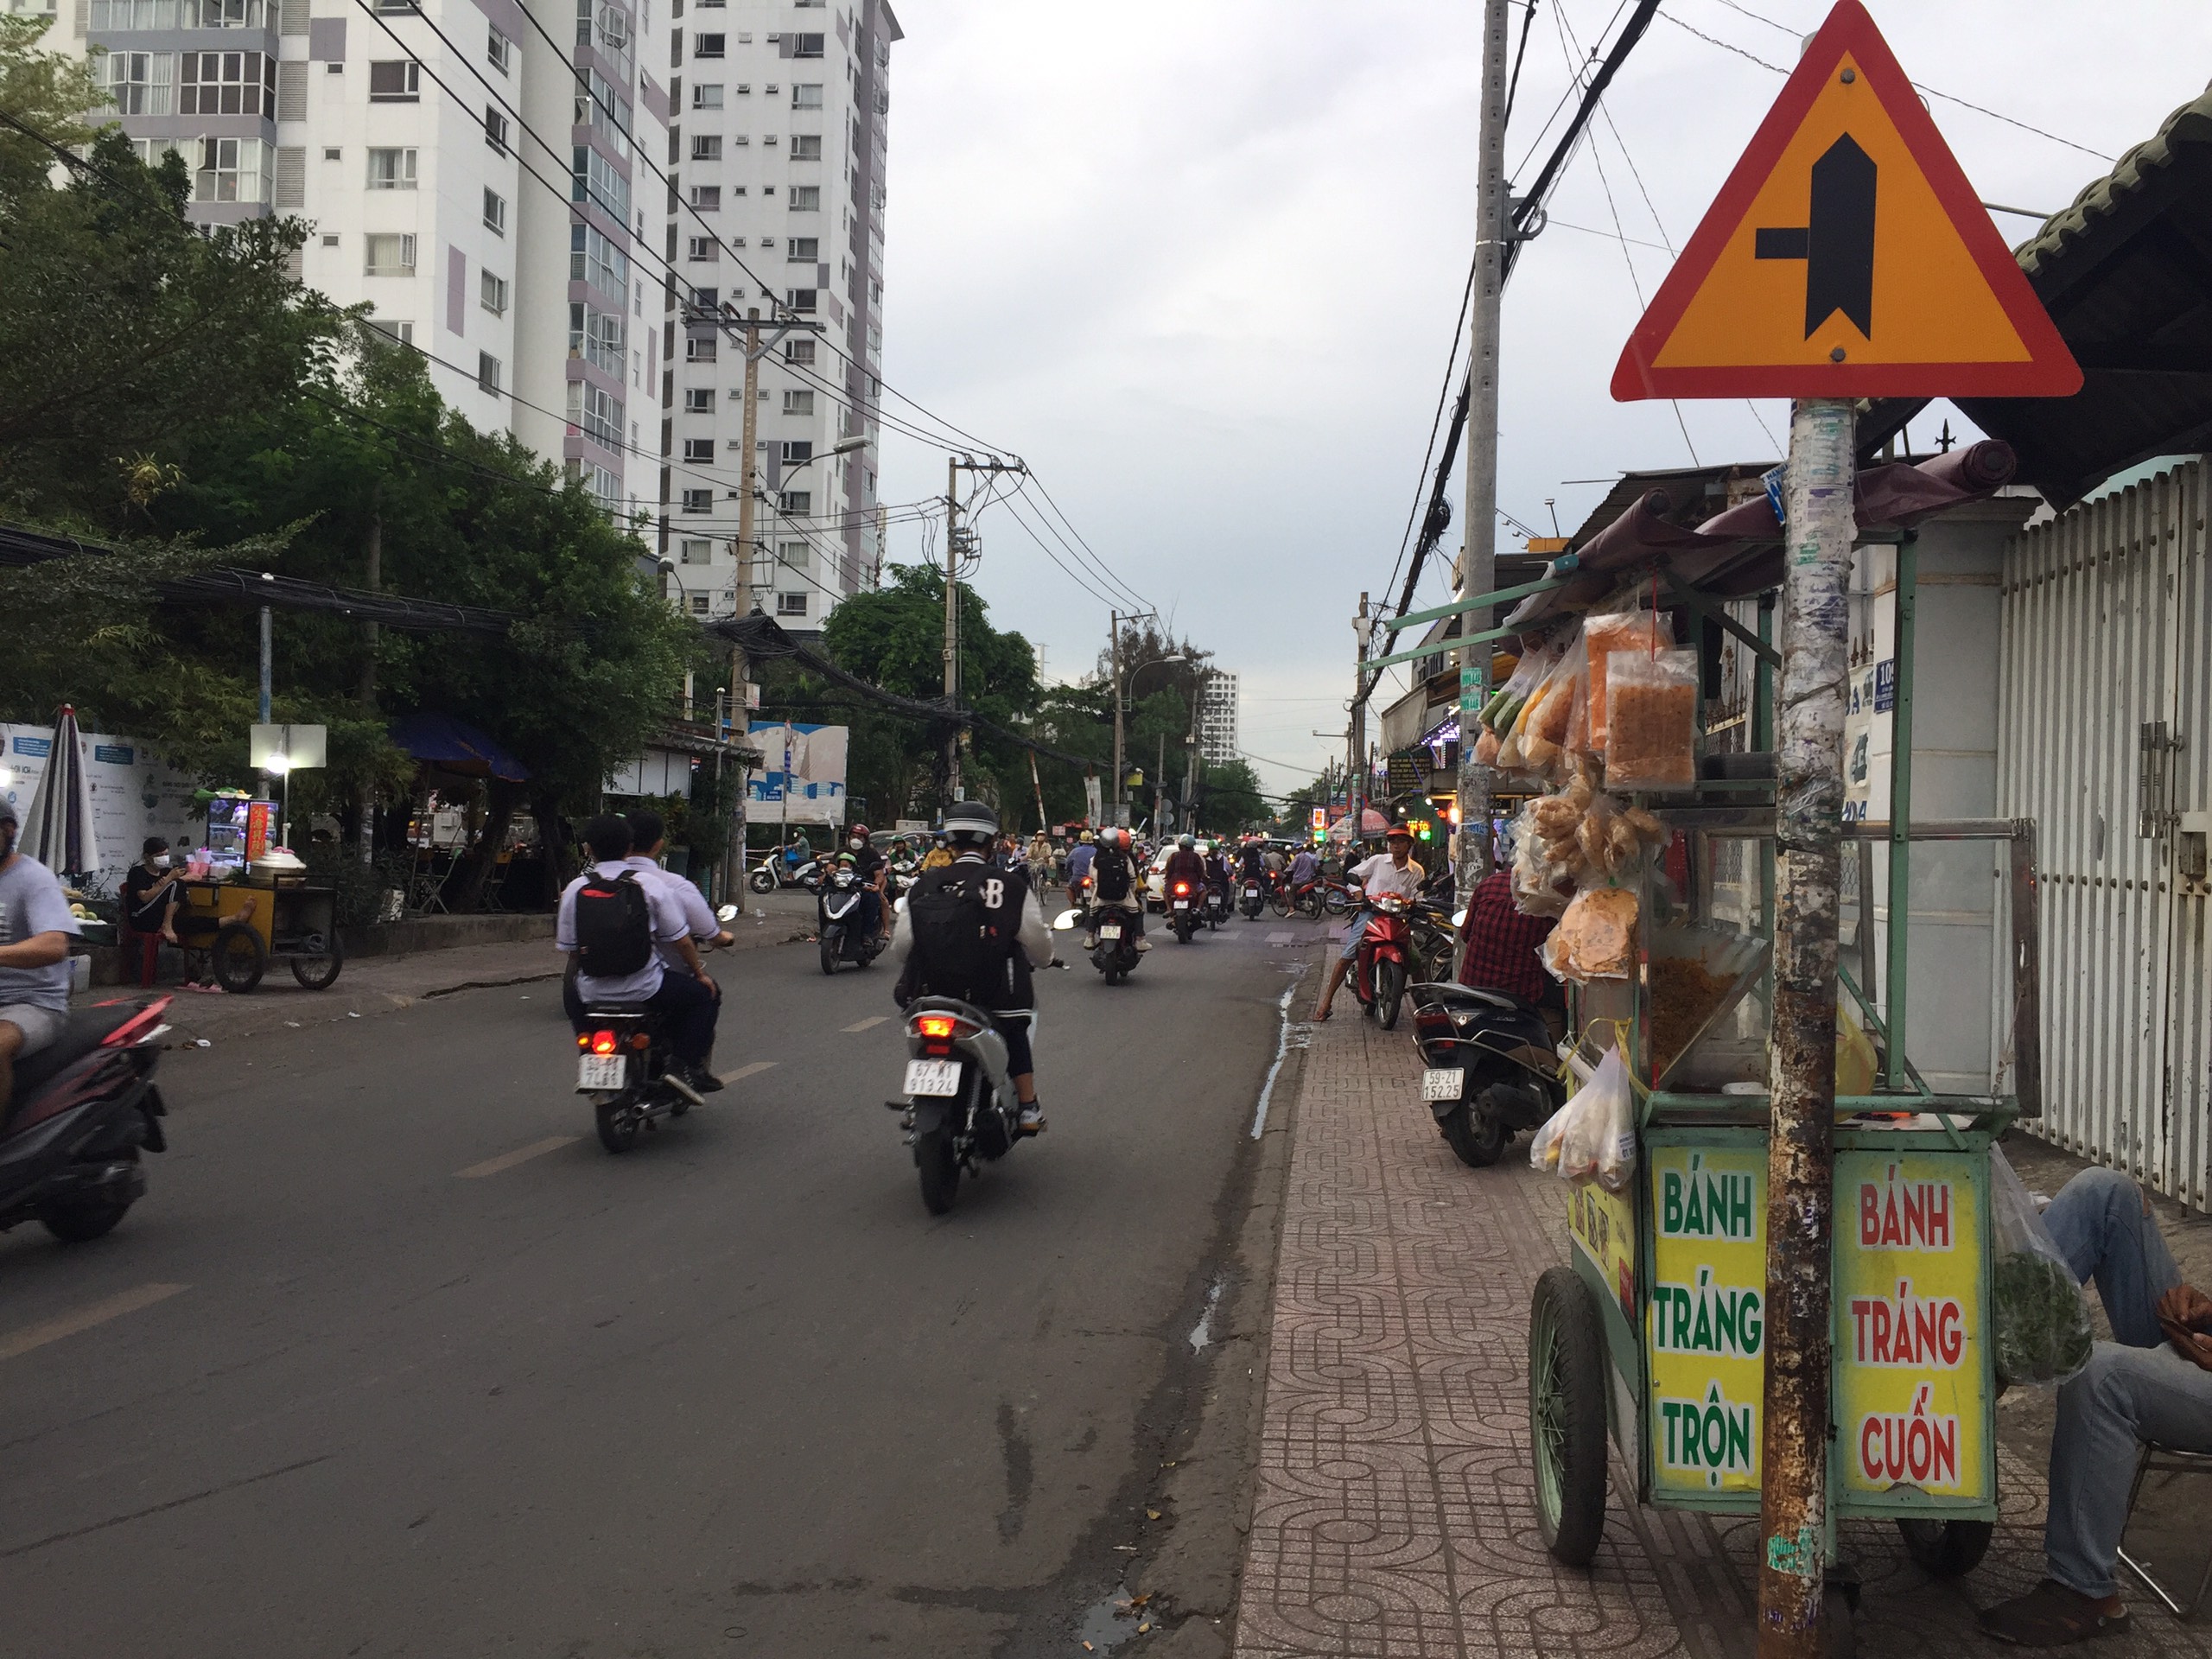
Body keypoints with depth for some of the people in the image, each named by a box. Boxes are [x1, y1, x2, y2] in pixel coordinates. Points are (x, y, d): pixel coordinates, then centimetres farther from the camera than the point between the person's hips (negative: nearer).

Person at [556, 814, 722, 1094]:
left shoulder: (574, 889, -3)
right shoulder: (648, 885, -7)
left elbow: (566, 947, 2)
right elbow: (680, 941, -4)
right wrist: (700, 974, 13)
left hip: (593, 992, 3)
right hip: (645, 989, -3)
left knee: (575, 999, 37)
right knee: (702, 993, 19)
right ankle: (688, 1066, 7)